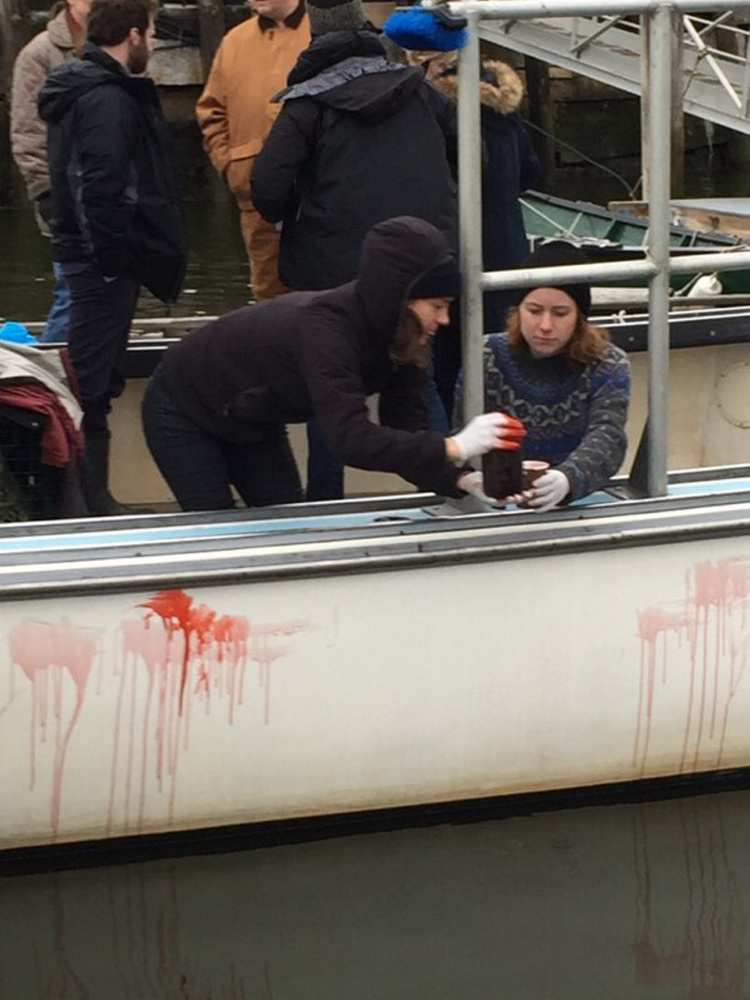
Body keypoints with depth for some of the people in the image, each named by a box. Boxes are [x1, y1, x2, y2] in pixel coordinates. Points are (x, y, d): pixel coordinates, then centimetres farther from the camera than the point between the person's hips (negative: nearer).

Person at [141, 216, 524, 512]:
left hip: (251, 423, 7)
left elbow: (405, 432, -18)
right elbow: (351, 438, -50)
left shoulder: (404, 338, -17)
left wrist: (461, 479, -36)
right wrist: (453, 448, -55)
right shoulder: (325, 326, -40)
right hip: (184, 411, -7)